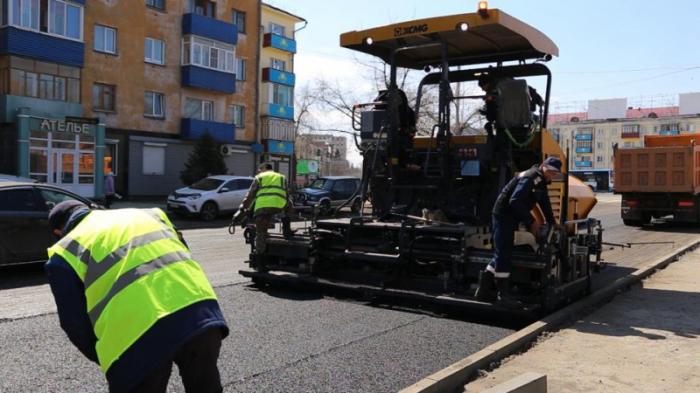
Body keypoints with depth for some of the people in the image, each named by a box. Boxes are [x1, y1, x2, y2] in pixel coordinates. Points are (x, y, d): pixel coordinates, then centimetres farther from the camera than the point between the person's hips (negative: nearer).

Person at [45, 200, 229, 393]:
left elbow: (76, 325, 13)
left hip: (140, 334, -5)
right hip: (202, 310, 5)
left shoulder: (64, 255, 15)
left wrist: (105, 358, 29)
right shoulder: (148, 214, 29)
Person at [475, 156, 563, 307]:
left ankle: (484, 289, 20)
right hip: (503, 215, -10)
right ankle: (503, 294, -2)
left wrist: (552, 223, 16)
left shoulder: (541, 181, 11)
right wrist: (532, 221, -24)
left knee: (502, 254, 13)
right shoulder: (530, 178, -20)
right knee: (503, 254, -7)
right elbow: (515, 201, -28)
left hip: (511, 217, 10)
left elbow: (545, 203, 21)